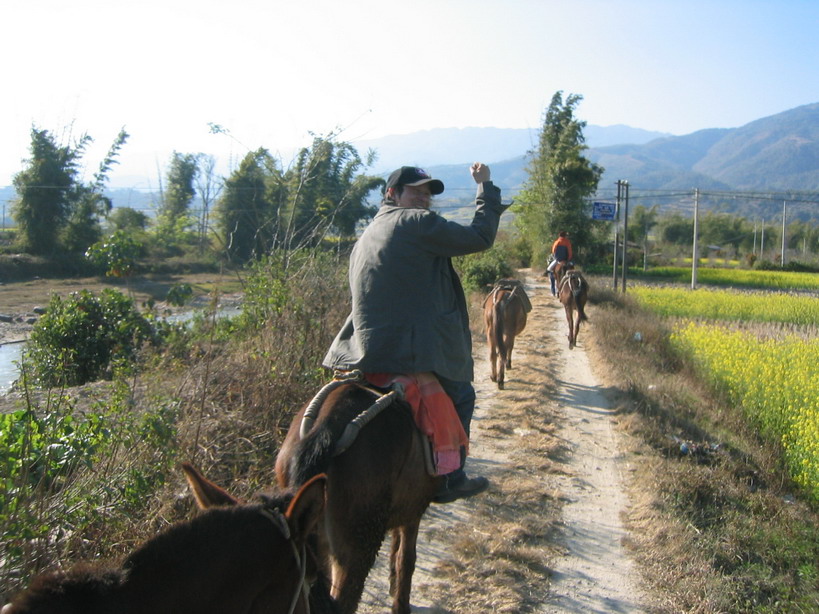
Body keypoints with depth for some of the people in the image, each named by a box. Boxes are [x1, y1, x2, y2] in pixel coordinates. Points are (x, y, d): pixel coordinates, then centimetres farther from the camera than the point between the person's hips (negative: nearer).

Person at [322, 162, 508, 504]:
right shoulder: (417, 223, -9)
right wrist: (486, 187, 5)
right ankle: (449, 481, 20)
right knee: (461, 397, 14)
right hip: (412, 351, -9)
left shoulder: (366, 236, 19)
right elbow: (480, 238, -7)